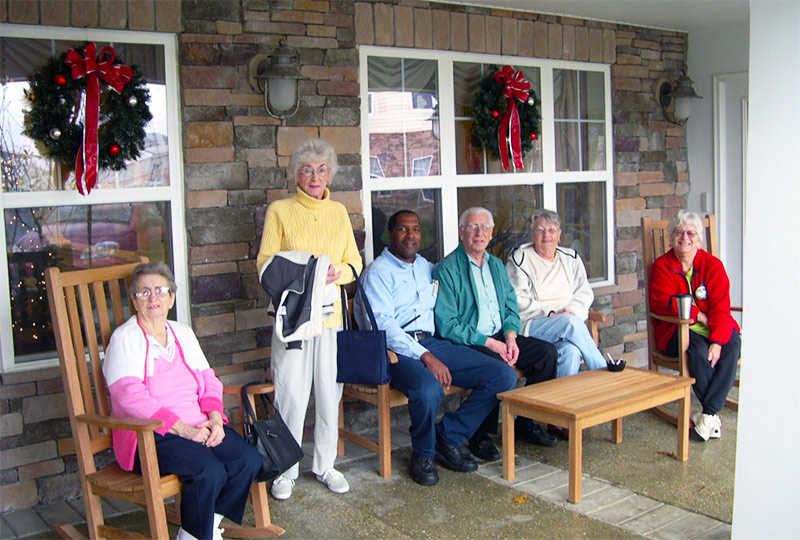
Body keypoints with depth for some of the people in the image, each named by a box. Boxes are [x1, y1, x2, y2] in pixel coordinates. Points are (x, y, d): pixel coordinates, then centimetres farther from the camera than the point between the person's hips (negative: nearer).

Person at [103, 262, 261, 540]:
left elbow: (208, 380, 14)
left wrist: (214, 419, -6)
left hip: (198, 426, 6)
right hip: (150, 435, -6)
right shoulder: (124, 338, -3)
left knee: (249, 460, -17)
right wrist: (182, 428, -21)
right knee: (210, 471, -30)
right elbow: (130, 397, -15)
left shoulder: (183, 333, 18)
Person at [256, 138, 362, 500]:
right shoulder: (279, 211, 2)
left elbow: (354, 262, 13)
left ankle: (325, 464, 24)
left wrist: (337, 273, -9)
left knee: (330, 393, 8)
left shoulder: (339, 212, 13)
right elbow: (265, 264, -2)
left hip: (331, 314, 3)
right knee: (291, 395, -4)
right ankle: (285, 471, 11)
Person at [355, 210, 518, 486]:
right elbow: (381, 324, -11)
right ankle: (423, 453, -6)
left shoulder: (427, 267, 24)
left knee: (505, 375, -9)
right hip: (397, 349, -6)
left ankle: (449, 437, 0)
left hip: (433, 343, 7)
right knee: (429, 389, -38)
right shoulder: (378, 272, 2)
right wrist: (425, 357, -20)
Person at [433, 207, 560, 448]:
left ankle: (526, 424, 3)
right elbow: (446, 325, -14)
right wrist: (488, 343, -17)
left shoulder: (497, 265, 17)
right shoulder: (446, 270, -7)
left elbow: (511, 308, 18)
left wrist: (510, 336, -4)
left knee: (547, 352, -10)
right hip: (467, 344, -7)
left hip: (499, 338, 7)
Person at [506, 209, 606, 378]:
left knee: (571, 351, -34)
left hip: (571, 322, 3)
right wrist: (551, 314, -12)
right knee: (570, 322, -34)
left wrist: (573, 310, -7)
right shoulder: (520, 258, 7)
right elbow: (517, 300, -3)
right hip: (531, 326, -3)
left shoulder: (571, 258, 21)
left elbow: (585, 293, 15)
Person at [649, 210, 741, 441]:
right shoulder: (662, 265, 4)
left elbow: (721, 307, -5)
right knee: (698, 349, -33)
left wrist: (717, 341, -20)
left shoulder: (713, 264, 4)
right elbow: (661, 303, -9)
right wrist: (699, 315, -14)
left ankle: (709, 413, -25)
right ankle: (715, 414, -19)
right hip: (677, 329, -2)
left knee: (732, 348, -29)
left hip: (713, 327, 2)